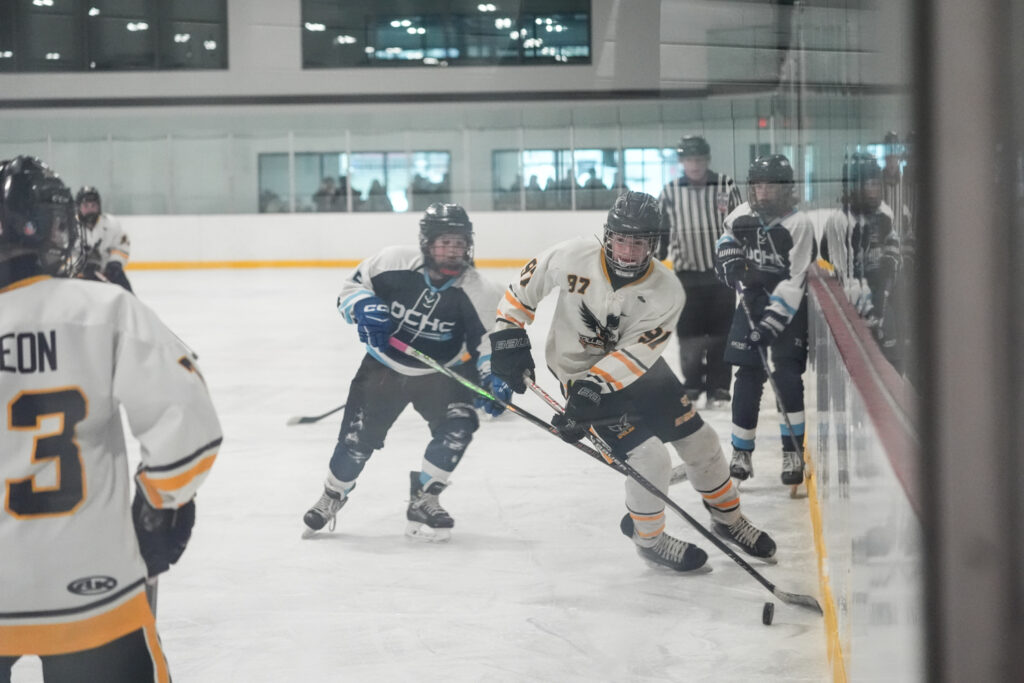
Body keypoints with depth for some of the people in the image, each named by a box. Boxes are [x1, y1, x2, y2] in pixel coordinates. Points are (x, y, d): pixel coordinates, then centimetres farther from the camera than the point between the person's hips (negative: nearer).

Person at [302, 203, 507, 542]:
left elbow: (489, 339, -8)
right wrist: (364, 309, -24)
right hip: (384, 366, 0)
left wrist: (494, 378, -22)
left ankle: (423, 502, -3)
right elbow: (353, 285, -4)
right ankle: (332, 497, 30)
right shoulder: (394, 262, -18)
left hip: (440, 372, 0)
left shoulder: (476, 291, -18)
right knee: (357, 437, -1)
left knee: (457, 425, -22)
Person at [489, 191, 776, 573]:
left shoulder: (666, 293, -22)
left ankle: (728, 519, 34)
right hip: (580, 371, -3)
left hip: (638, 369, 3)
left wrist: (595, 388, -39)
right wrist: (509, 334, -9)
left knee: (699, 441, 8)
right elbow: (529, 281, -6)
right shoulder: (573, 258, -24)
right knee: (649, 457, -14)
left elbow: (635, 354, -29)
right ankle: (648, 539, 12)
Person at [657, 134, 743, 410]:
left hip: (721, 271, -1)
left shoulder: (725, 186, -2)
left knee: (720, 334, 4)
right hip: (687, 273, 1)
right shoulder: (670, 192, 2)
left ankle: (718, 389, 11)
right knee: (689, 335, 0)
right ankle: (691, 385, 12)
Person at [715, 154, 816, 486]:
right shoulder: (743, 215, -3)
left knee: (786, 375, -11)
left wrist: (770, 324, -27)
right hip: (753, 299, 4)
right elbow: (727, 241, 21)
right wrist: (733, 267, 1)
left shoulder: (798, 225, -19)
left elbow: (794, 282, -23)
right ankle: (741, 452, 5)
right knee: (748, 374, 0)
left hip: (788, 306, -4)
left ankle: (794, 452, -3)